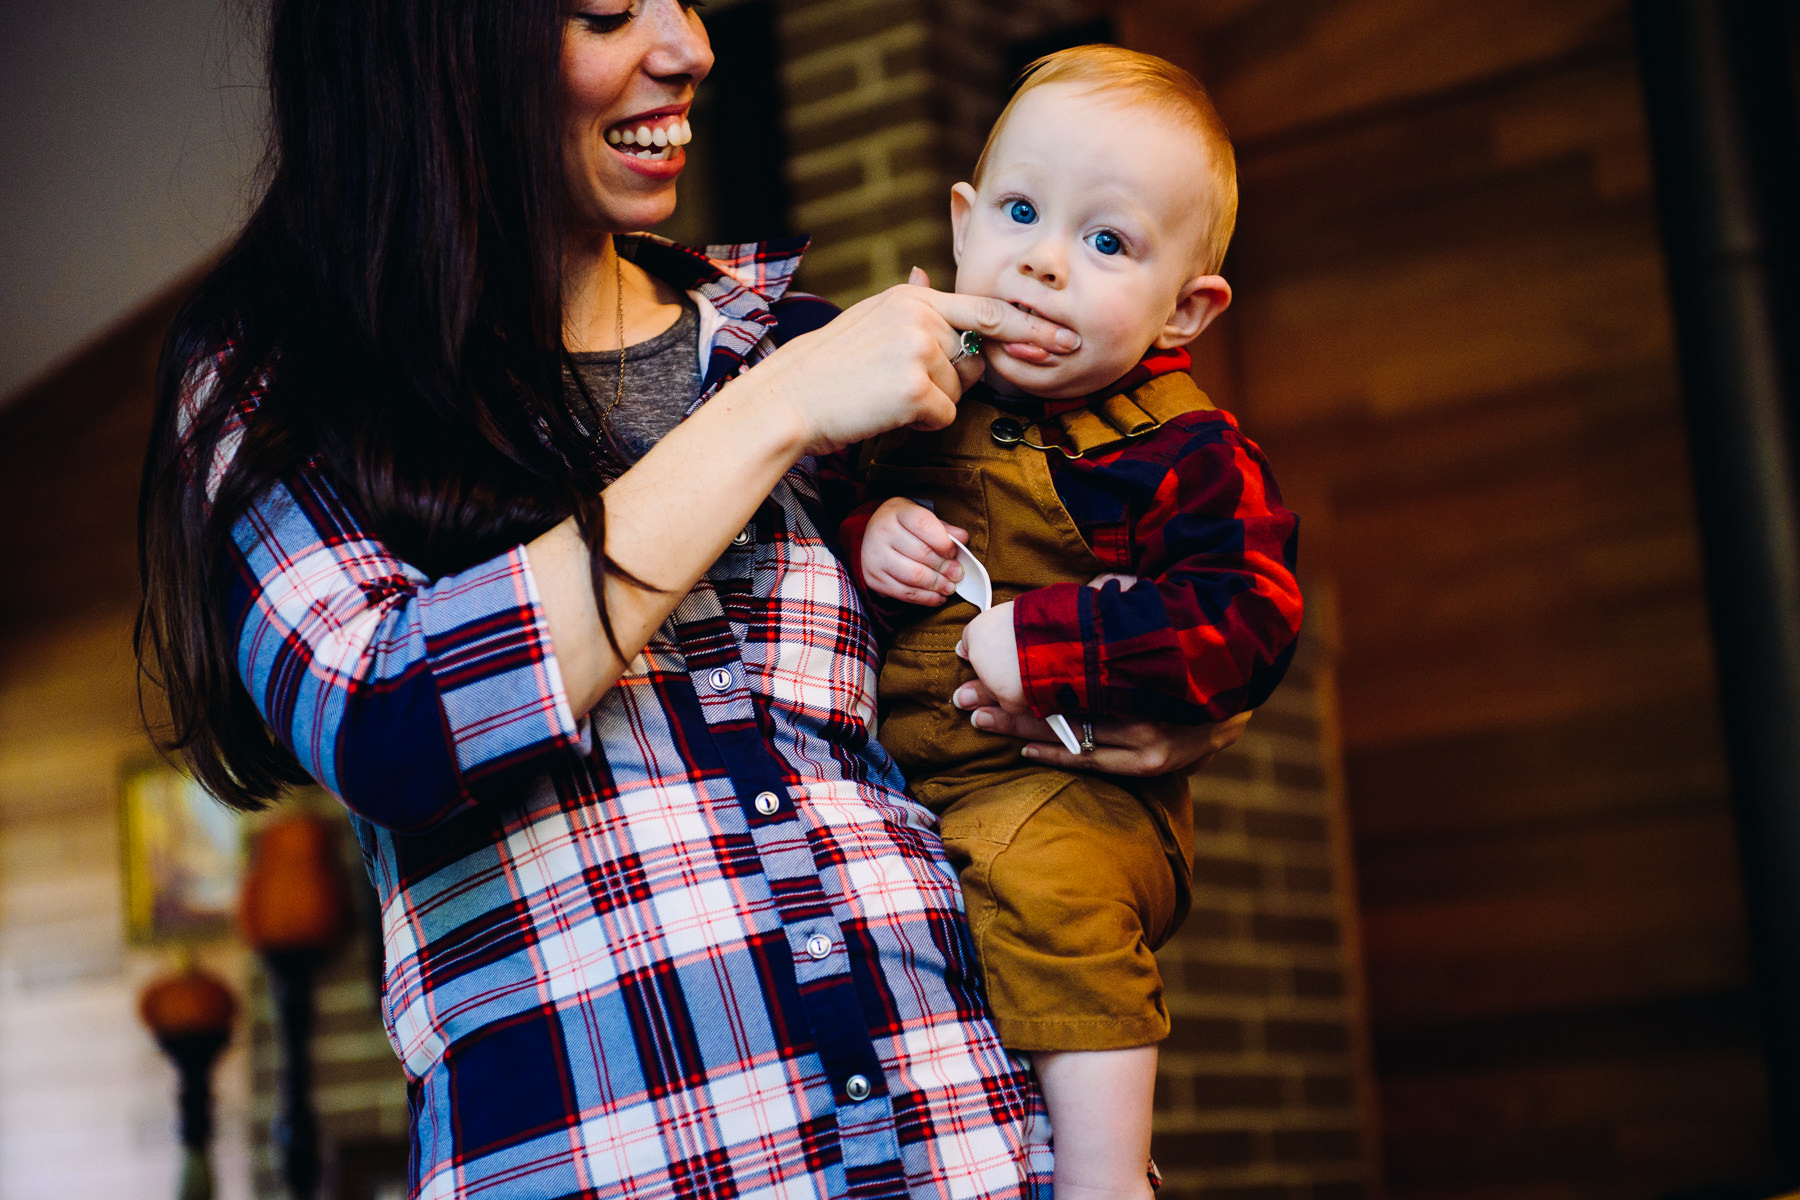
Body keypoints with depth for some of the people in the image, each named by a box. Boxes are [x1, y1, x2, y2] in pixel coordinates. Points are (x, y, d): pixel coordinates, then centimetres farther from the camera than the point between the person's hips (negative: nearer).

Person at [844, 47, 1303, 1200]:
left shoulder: (1184, 451, -9)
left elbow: (1243, 619, -17)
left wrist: (1046, 642, -20)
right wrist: (865, 531, -5)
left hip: (1071, 786, -7)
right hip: (899, 761, 7)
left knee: (1040, 879, -33)